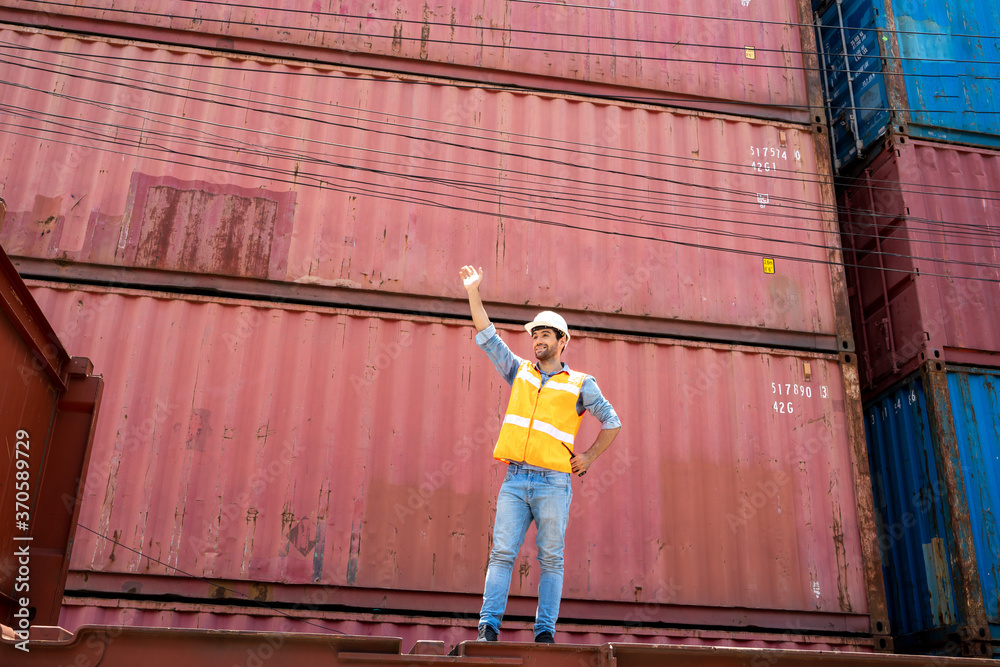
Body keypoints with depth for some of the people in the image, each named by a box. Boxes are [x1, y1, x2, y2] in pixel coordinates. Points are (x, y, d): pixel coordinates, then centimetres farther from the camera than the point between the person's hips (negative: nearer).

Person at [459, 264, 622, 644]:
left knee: (551, 559, -1)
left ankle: (545, 631, 3)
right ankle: (488, 627, -7)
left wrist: (589, 457, 6)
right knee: (502, 553, -5)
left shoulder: (580, 384, 8)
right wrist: (473, 293, 10)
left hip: (553, 483, -2)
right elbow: (487, 336, 14)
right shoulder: (520, 373, 15)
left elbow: (612, 422, 15)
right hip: (515, 480, 2)